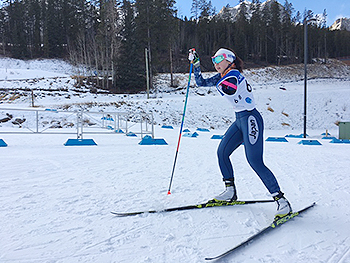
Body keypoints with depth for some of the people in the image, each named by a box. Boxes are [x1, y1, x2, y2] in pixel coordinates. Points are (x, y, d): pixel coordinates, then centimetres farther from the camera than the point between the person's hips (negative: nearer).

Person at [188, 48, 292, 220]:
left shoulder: (233, 74, -10)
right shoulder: (222, 77, 15)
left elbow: (229, 89, -25)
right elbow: (201, 82, 21)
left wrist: (222, 84, -6)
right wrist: (195, 64, 15)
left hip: (250, 118, -9)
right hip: (239, 120, 9)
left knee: (255, 162, -15)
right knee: (222, 152, 7)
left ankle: (281, 201, -8)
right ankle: (230, 192, 18)